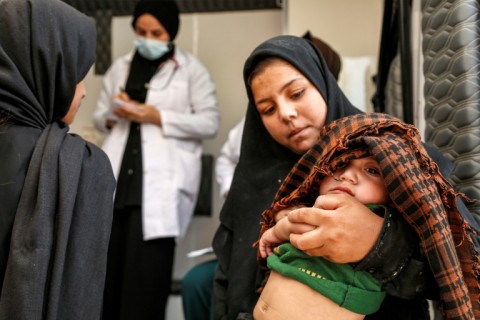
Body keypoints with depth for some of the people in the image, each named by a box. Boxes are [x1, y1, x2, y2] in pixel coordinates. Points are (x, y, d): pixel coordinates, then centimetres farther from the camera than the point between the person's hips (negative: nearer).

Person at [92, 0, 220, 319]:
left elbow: (210, 123, -1)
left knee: (146, 267, -12)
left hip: (163, 178, -4)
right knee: (109, 263, -2)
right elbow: (99, 117, 22)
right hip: (119, 176, 4)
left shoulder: (192, 69, 5)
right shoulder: (121, 67, 18)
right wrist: (113, 114, -2)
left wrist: (158, 117, -10)